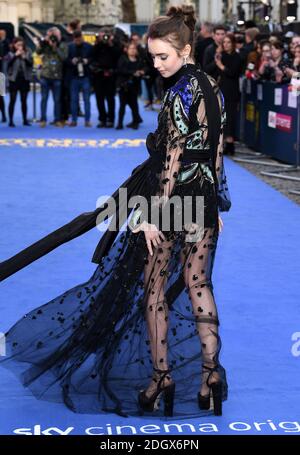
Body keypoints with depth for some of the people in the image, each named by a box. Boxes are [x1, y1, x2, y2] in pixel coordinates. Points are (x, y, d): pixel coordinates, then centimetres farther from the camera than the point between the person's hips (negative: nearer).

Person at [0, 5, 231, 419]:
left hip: (174, 197, -8)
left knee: (154, 288, 6)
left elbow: (171, 159, -20)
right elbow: (215, 151, 11)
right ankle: (210, 374, 12)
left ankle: (161, 378, 12)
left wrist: (152, 213, -18)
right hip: (205, 198, 8)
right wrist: (215, 204, 17)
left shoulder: (180, 93, -18)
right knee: (197, 283, 14)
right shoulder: (211, 87, 7)